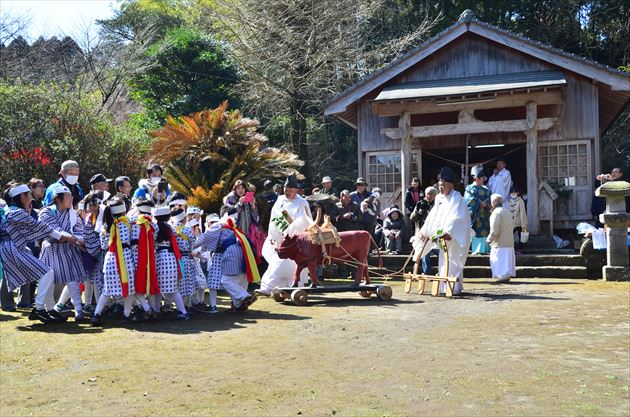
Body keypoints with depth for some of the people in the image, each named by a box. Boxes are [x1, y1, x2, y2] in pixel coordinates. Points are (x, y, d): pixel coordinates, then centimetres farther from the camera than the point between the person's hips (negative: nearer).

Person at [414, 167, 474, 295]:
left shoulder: (456, 198, -12)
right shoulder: (439, 198, 11)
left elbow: (456, 218, -23)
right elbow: (433, 216, 13)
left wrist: (448, 232, -34)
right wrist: (425, 231, 7)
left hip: (456, 236, -8)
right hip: (444, 235, 8)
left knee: (453, 261, -10)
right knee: (443, 261, 10)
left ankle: (455, 288, -7)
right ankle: (444, 287, 18)